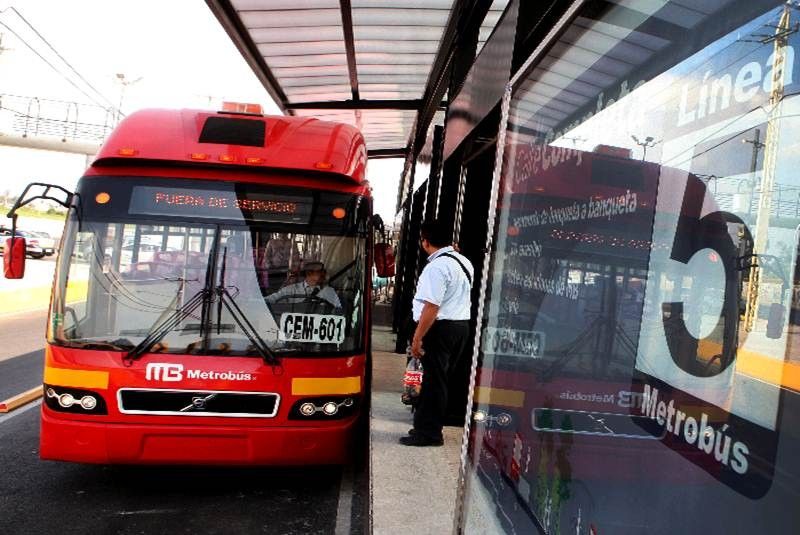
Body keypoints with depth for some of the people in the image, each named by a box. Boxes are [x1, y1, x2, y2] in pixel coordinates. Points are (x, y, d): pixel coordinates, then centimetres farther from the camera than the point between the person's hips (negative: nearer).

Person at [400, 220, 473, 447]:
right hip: (462, 324, 9)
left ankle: (429, 433, 10)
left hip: (441, 327, -9)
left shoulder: (436, 267, -18)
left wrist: (417, 338, -20)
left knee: (434, 379, 0)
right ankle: (426, 425, 27)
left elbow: (431, 307, -23)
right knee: (439, 378, 16)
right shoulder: (464, 261, 11)